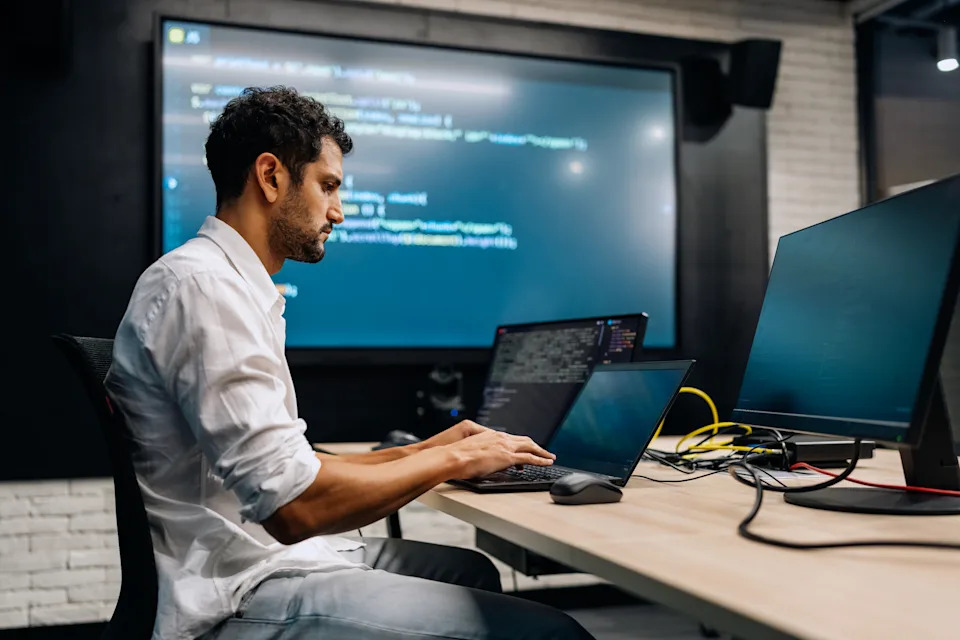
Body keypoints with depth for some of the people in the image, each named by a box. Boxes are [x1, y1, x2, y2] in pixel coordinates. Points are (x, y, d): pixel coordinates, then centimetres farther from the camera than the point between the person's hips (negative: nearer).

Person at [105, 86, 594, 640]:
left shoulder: (234, 287, 15)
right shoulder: (201, 286, -18)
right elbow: (294, 505, -25)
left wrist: (421, 452, 10)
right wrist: (452, 459, -12)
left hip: (273, 551, 11)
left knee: (471, 570, 24)